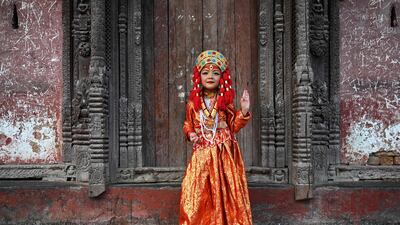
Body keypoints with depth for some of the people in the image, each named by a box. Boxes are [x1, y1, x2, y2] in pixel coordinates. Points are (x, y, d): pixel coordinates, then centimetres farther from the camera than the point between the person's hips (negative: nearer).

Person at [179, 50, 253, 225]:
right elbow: (188, 124, 14)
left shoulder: (225, 100, 1)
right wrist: (190, 134, -6)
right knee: (196, 191, -3)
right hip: (202, 153, 1)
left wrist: (244, 111, -10)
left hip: (225, 152, 0)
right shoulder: (193, 102, 3)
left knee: (225, 191, 3)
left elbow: (233, 126, 3)